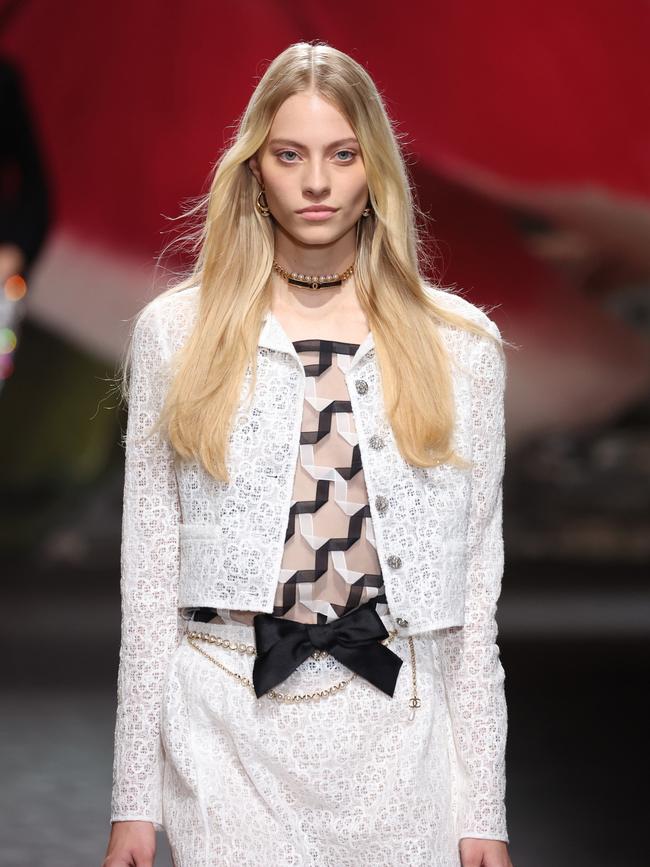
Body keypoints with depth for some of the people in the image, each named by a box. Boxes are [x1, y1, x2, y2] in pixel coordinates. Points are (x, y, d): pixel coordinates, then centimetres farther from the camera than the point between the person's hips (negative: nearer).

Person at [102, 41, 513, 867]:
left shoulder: (459, 346, 4)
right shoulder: (177, 332, 4)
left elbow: (475, 588, 4)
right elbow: (149, 574, 3)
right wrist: (135, 797, 0)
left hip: (396, 729, 1)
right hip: (229, 735, 0)